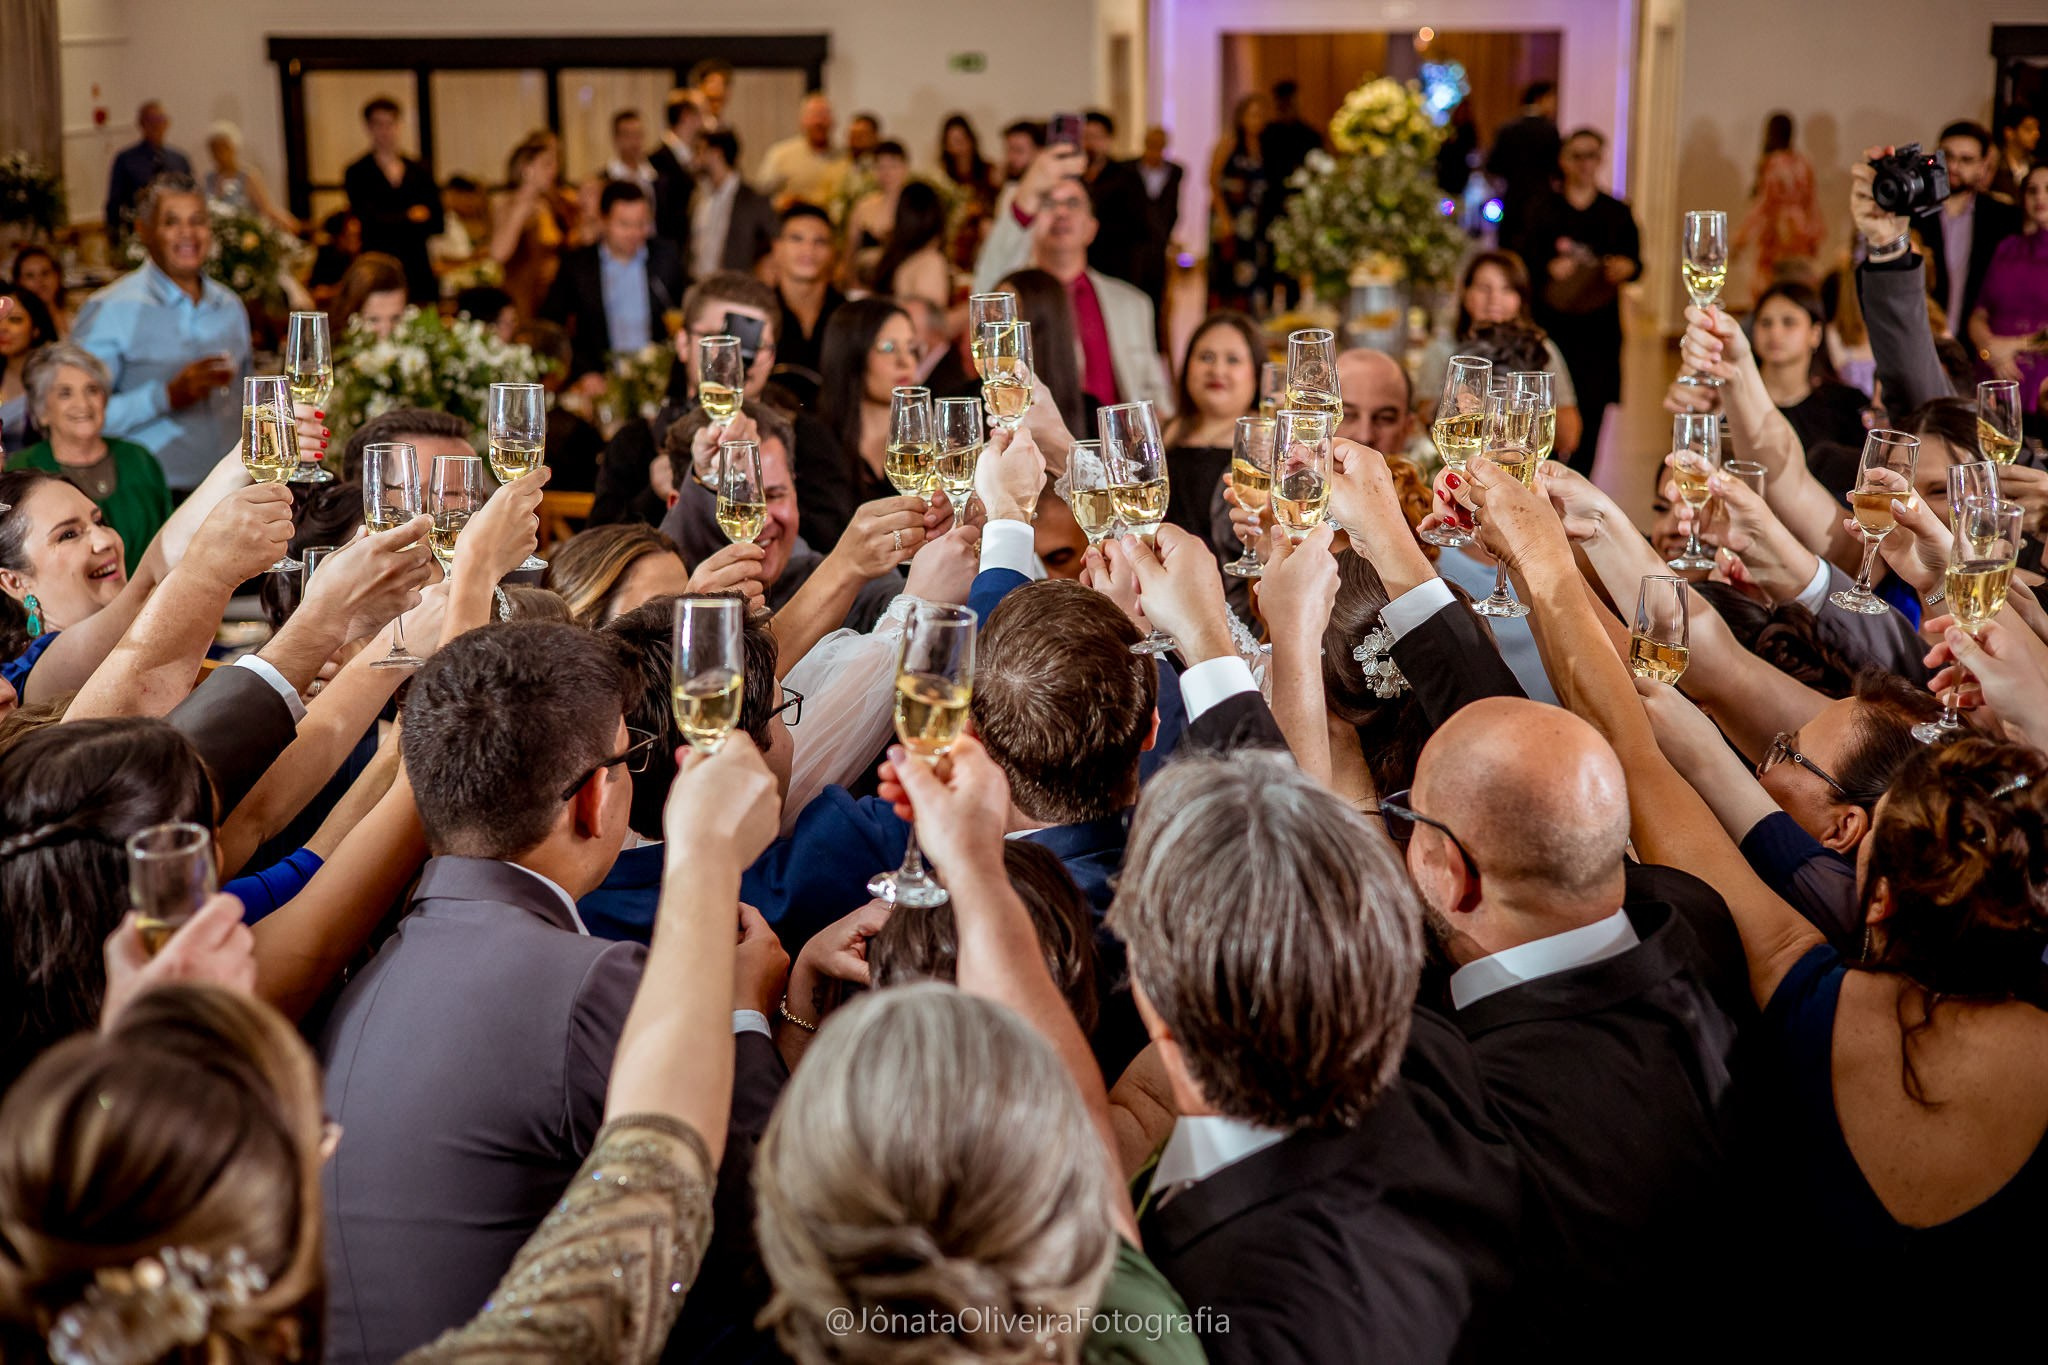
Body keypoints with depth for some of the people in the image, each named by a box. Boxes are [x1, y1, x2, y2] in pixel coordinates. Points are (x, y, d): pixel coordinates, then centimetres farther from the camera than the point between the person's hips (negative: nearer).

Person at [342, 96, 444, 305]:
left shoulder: (419, 170, 14)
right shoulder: (357, 173, 4)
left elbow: (438, 223, 6)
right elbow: (370, 221, -8)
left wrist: (395, 223, -5)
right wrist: (409, 217, 0)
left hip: (419, 271, 3)